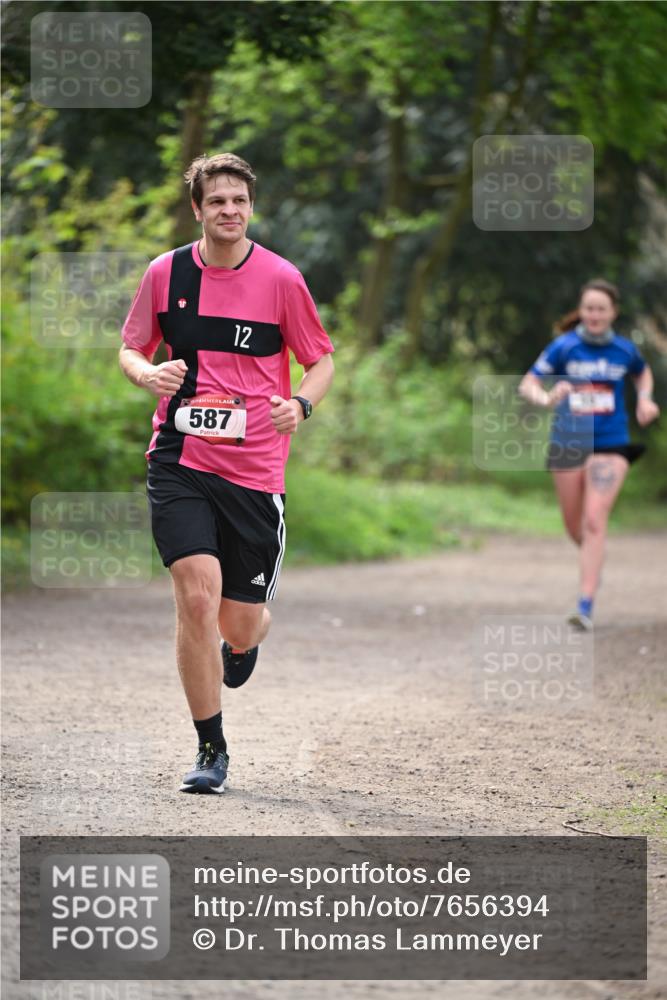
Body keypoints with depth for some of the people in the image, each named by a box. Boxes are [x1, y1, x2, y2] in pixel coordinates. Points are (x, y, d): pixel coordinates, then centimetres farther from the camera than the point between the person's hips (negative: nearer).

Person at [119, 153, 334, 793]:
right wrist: (149, 373, -9)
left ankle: (246, 640, 45)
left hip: (254, 469, 0)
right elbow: (130, 349, 15)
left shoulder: (281, 279, -2)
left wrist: (300, 404, -13)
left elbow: (321, 361, 8)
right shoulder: (165, 273, 2)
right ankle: (210, 750, -5)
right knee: (197, 594, -17)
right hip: (180, 459, 0)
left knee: (238, 625, 4)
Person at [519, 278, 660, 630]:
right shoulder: (564, 347, -6)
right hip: (568, 444, 1)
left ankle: (585, 607, -17)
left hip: (610, 445, -1)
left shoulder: (624, 350, 1)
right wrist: (546, 398, -30)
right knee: (574, 527, 13)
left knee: (594, 522, -15)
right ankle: (593, 559, 48)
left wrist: (644, 399, 3)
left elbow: (643, 374, 23)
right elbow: (528, 384, -9)